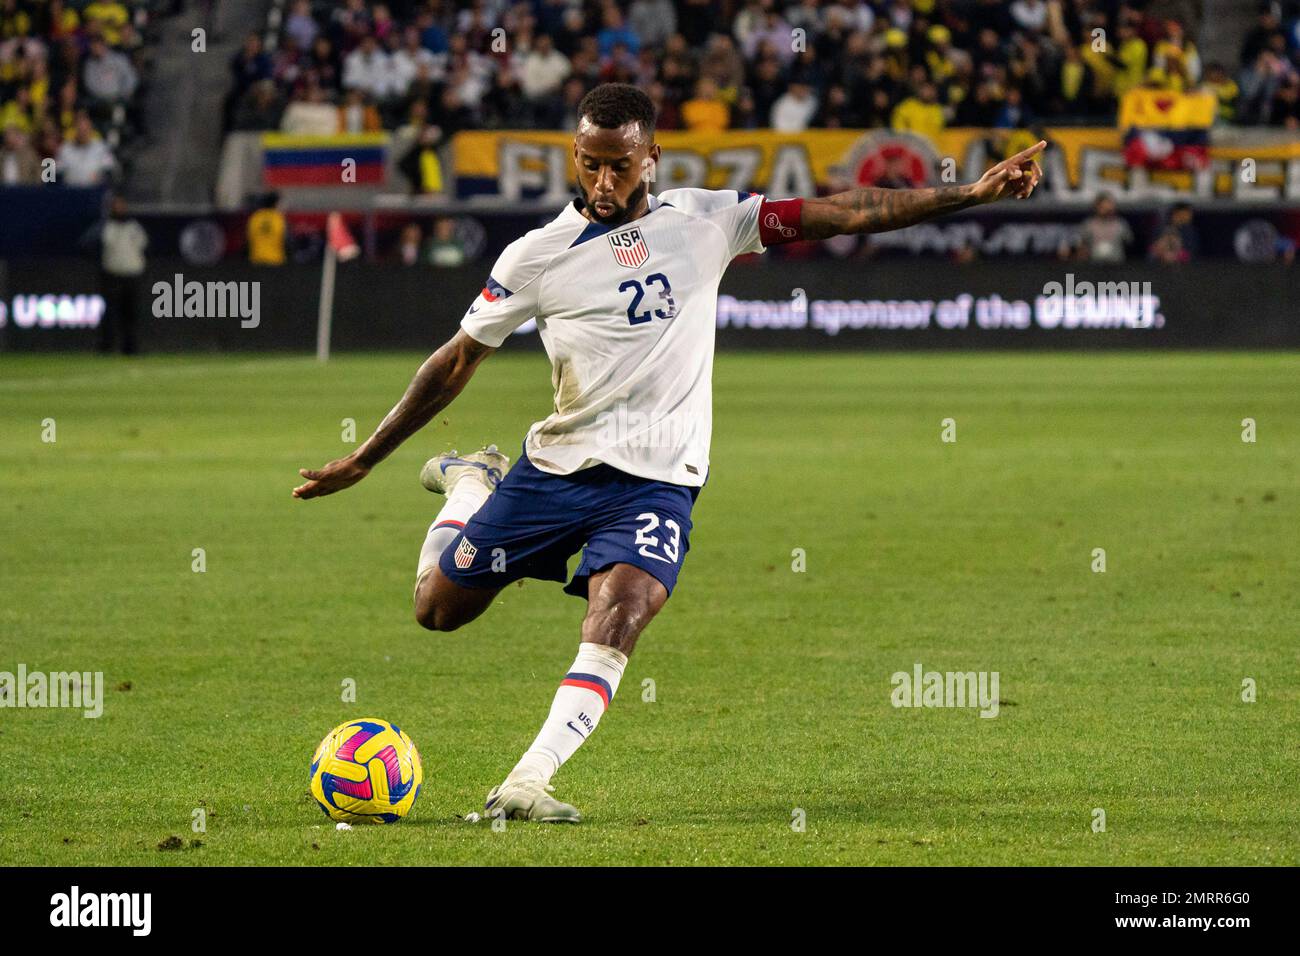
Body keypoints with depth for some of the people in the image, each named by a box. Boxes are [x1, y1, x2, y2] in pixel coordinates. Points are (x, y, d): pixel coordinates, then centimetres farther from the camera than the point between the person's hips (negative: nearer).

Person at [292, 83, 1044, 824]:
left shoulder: (706, 220, 3)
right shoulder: (538, 256, 0)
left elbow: (845, 213, 2)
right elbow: (458, 361, 8)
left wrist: (970, 195, -4)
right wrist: (363, 460, 9)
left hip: (659, 480, -1)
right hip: (558, 464, 1)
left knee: (617, 617, -27)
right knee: (439, 607, 6)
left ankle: (528, 783, -31)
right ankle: (471, 485, 37)